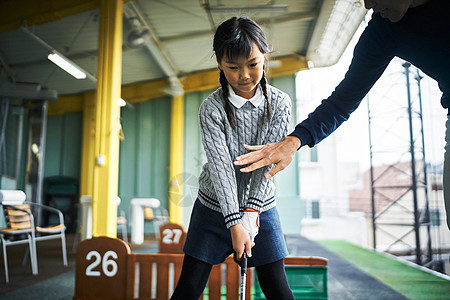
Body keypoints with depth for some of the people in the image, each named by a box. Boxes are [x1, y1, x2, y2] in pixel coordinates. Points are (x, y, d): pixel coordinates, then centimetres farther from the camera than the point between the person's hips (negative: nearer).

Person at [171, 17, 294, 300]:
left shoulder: (279, 103, -8)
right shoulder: (212, 108, -13)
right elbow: (220, 166, -20)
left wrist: (252, 210, -21)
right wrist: (234, 223, -26)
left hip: (260, 206, 1)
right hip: (215, 205, -1)